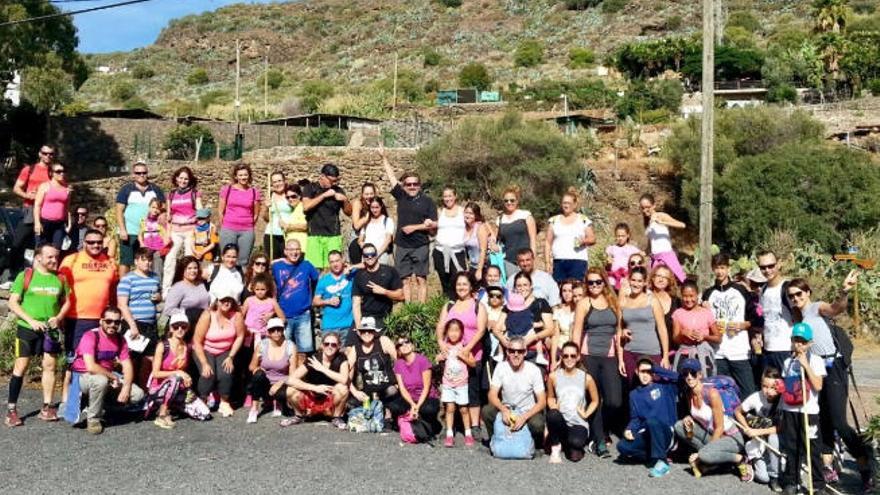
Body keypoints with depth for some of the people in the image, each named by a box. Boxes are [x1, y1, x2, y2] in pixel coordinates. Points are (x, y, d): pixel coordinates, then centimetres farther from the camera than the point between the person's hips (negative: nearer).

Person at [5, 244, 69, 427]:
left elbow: (66, 302, 13)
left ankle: (47, 407, 12)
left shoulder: (59, 278, 6)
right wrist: (31, 320, -15)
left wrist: (59, 317, -6)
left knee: (49, 365, 4)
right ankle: (11, 409, 5)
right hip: (27, 328, -3)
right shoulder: (25, 276, -4)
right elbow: (13, 303, -5)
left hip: (50, 330, 3)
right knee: (21, 366, -2)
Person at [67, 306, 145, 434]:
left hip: (107, 376, 6)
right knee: (101, 380, -41)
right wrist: (113, 376, -18)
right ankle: (93, 419, -18)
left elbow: (127, 365, -3)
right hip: (83, 376, -6)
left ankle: (102, 405, 8)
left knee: (138, 395, -11)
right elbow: (91, 367, -30)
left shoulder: (120, 340, 1)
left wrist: (126, 387, -19)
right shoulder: (90, 336, -20)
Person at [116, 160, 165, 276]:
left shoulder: (156, 190, 9)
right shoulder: (126, 189, 2)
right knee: (125, 261, 0)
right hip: (129, 233, -2)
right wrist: (122, 230, -11)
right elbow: (119, 211, -1)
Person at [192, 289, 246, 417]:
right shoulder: (208, 315, -23)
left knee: (226, 373, -22)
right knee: (208, 374, -24)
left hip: (225, 351, 2)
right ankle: (202, 402, 1)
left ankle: (224, 402, 3)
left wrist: (231, 357, -14)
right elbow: (197, 341, -19)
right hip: (205, 350, -1)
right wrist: (204, 363, -21)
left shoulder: (236, 315, -17)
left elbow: (240, 336, -9)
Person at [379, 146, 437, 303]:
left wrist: (415, 227, -11)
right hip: (402, 246, 3)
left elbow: (434, 224, -3)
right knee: (405, 280, 3)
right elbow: (391, 176, 14)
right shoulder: (401, 196, 8)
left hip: (420, 246, -3)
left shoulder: (427, 201, 0)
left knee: (421, 279, -3)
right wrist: (383, 157, 15)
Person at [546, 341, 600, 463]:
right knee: (552, 415, -39)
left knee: (574, 456, -31)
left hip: (578, 424, -1)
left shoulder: (586, 378, -1)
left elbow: (595, 401, 10)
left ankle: (569, 443, 11)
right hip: (560, 421, 1)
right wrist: (554, 408, -7)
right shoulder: (553, 376, -1)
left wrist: (585, 414, -4)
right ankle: (555, 448, -9)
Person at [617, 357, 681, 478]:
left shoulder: (664, 385, 4)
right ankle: (657, 456, -7)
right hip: (647, 435, 4)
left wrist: (654, 368, -11)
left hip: (667, 433, -4)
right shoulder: (634, 394, 16)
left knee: (651, 421, -36)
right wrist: (629, 430, -9)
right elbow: (635, 418, 12)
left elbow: (676, 377, -16)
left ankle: (661, 461, -25)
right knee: (623, 446, -22)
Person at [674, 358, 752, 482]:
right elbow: (695, 416, 12)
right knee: (679, 426, -12)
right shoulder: (689, 393, -3)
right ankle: (705, 458, -2)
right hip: (710, 433, 7)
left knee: (705, 455, -34)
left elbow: (719, 428, -20)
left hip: (731, 437, -7)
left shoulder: (712, 394, -24)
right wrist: (688, 419, -13)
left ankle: (740, 459, -8)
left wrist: (702, 451, -17)